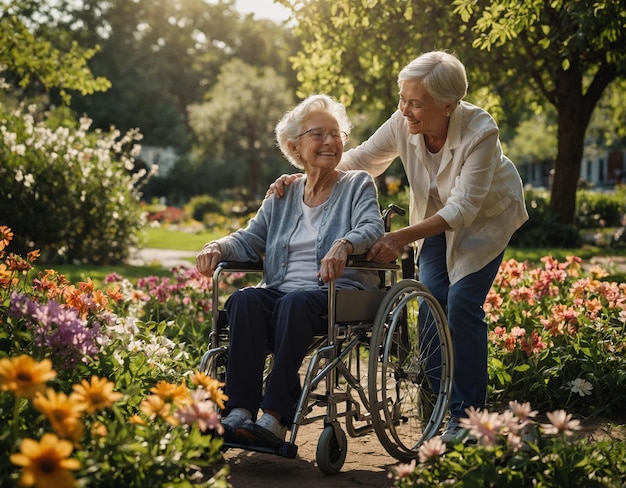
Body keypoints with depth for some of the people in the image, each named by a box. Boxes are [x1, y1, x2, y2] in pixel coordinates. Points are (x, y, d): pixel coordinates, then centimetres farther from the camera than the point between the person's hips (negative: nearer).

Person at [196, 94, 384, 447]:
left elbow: (372, 227, -7)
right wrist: (217, 247, -7)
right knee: (244, 300, -29)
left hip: (339, 294, -3)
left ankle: (275, 418, -39)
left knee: (294, 303, -36)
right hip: (281, 290, 4)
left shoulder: (358, 185, 12)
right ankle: (238, 412, -35)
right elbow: (249, 240, 16)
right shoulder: (282, 197, 24)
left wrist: (345, 244, -30)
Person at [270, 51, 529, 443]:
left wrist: (401, 238, -46)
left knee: (462, 304, -15)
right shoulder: (403, 124, -22)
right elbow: (359, 160, -9)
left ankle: (468, 414, -4)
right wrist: (304, 178, -23)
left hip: (487, 216, -4)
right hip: (437, 216, 5)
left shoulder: (480, 132, -35)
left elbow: (463, 208, -37)